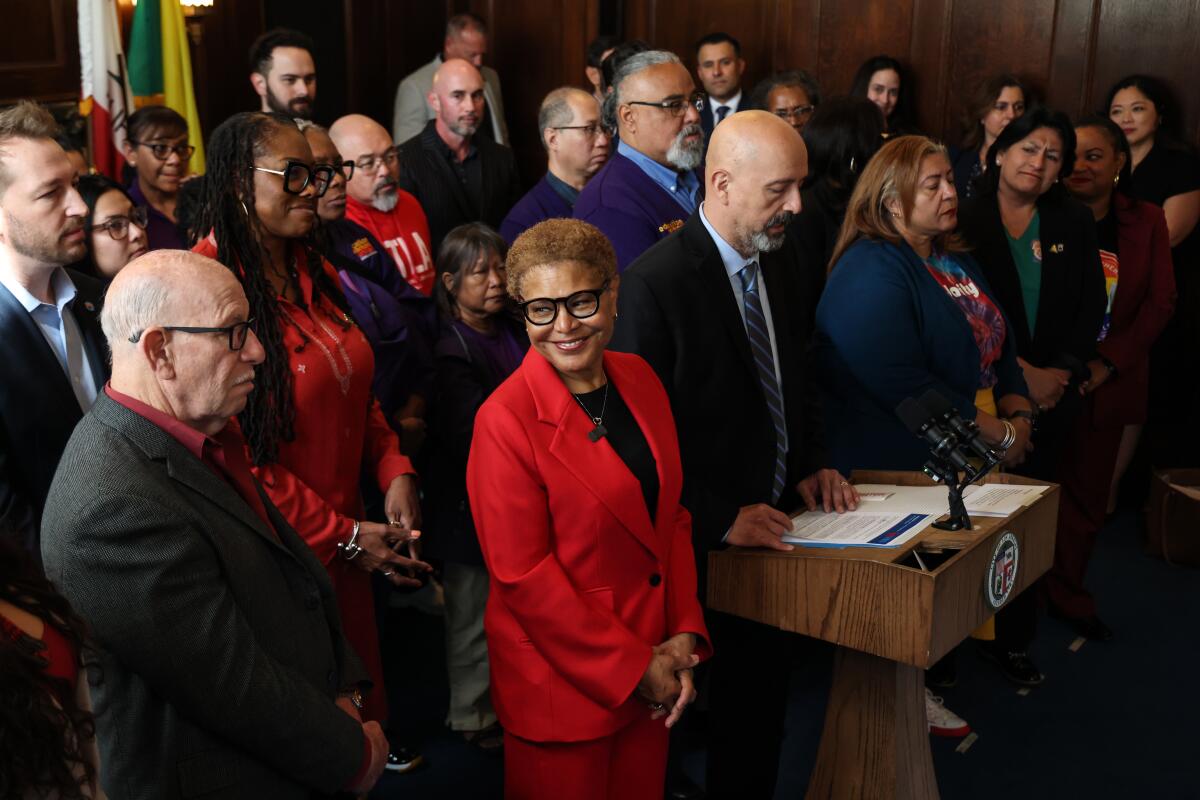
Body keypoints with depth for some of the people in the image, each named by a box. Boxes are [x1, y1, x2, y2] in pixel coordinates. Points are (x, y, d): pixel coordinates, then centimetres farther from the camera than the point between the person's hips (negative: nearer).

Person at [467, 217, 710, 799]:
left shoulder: (639, 380, 1)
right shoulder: (505, 421, -19)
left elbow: (671, 516, 7)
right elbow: (524, 575, -18)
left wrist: (683, 635, -3)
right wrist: (634, 666, -14)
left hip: (652, 666, 6)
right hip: (560, 682, -6)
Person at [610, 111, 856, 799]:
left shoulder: (781, 260, 3)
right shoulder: (653, 284, -21)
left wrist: (810, 466, 3)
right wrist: (720, 519, -20)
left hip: (774, 521, 7)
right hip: (703, 545, -7)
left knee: (763, 699, 19)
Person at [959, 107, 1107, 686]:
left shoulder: (1074, 223, 11)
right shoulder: (964, 217, -2)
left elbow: (1091, 307, 7)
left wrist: (1061, 371, -7)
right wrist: (1020, 372, -12)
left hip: (1051, 398, 3)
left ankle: (1012, 638, 16)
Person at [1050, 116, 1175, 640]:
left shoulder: (1146, 222, 5)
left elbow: (1160, 303, 1)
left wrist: (1108, 363, -11)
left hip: (1106, 385, 3)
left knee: (1088, 497, 10)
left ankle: (1067, 595, 26)